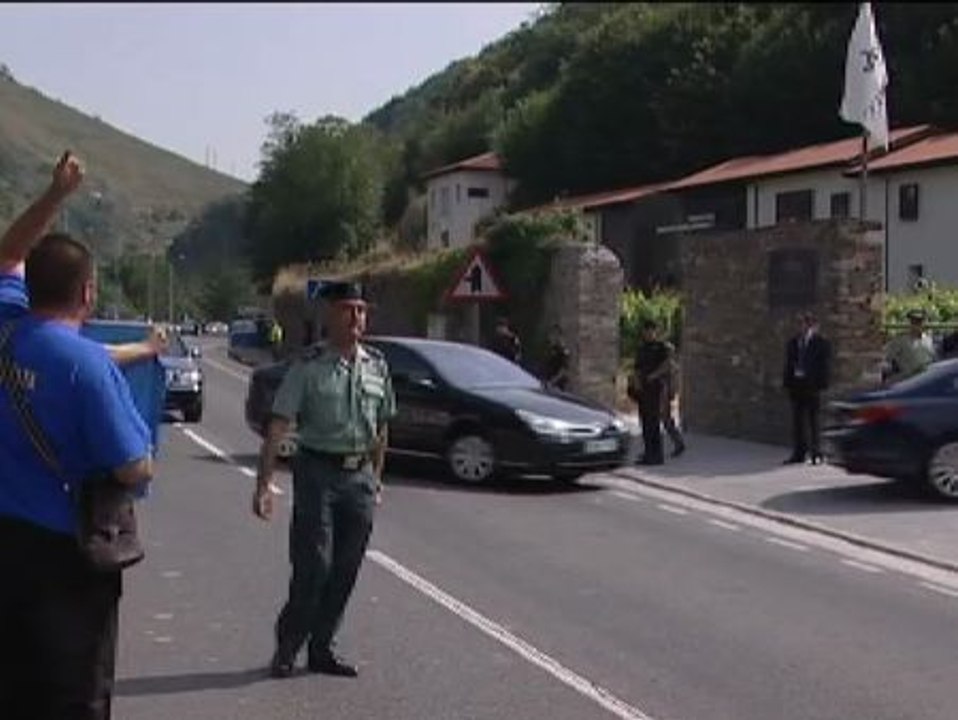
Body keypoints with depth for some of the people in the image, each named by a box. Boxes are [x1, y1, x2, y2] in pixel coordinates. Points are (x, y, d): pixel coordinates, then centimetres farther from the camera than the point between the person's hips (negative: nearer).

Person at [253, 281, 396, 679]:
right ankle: (286, 648, 14)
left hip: (359, 476, 5)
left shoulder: (377, 365, 7)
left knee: (345, 570, 8)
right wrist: (263, 484, -17)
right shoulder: (309, 367, -7)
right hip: (318, 471, -4)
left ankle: (321, 649, 21)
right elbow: (277, 427, -11)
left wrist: (376, 477, 13)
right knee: (313, 565, -5)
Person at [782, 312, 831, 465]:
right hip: (796, 384, 5)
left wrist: (821, 383, -12)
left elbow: (825, 366, -3)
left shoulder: (822, 344, -2)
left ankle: (816, 453, 5)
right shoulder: (792, 343, 12)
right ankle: (798, 453, 13)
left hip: (812, 385, -4)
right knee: (797, 420, 7)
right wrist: (787, 382, 4)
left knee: (813, 419, -1)